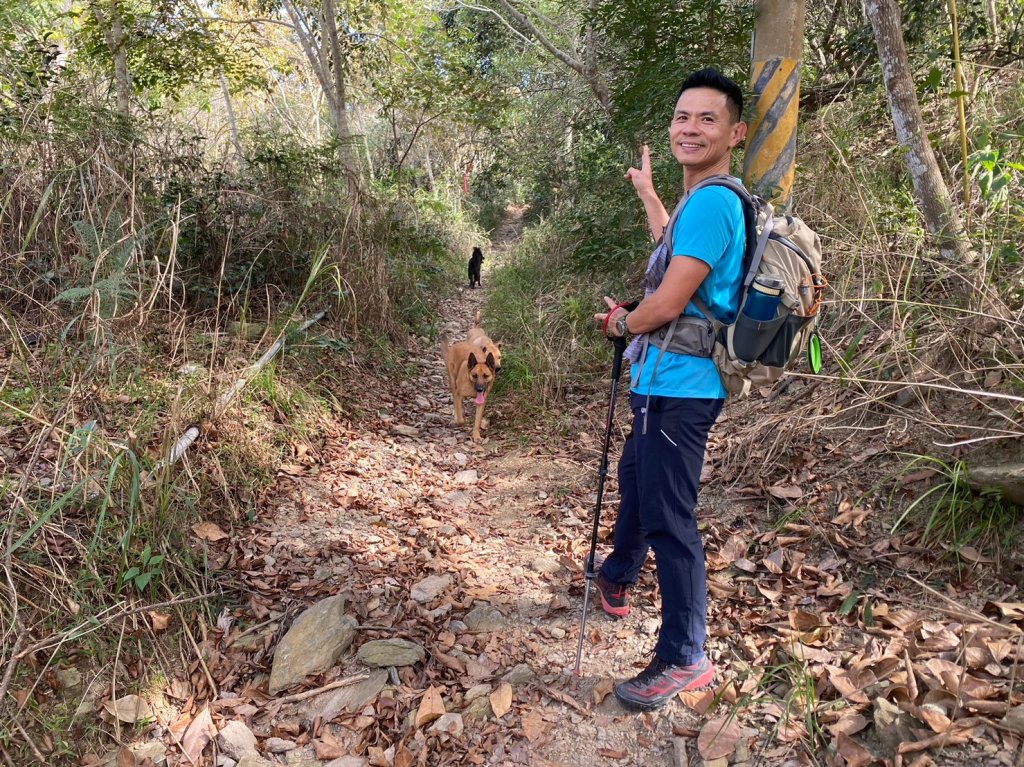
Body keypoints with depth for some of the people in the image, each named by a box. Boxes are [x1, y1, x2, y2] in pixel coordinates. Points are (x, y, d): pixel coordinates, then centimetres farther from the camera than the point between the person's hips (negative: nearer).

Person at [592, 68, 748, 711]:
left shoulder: (712, 201, -19)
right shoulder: (703, 200, 13)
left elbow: (668, 302, -24)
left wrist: (621, 323, -3)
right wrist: (647, 192, 47)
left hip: (680, 388, -11)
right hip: (665, 384, 11)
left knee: (668, 517, -4)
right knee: (635, 480, 27)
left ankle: (685, 658, 11)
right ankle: (616, 580, 50)